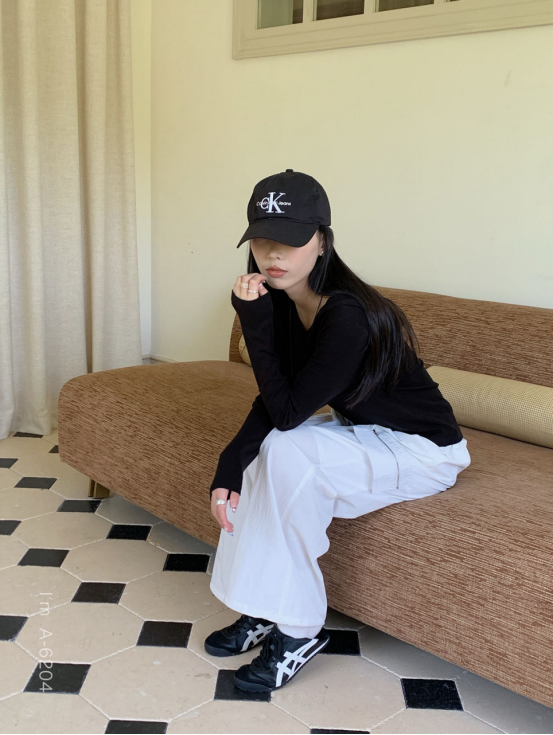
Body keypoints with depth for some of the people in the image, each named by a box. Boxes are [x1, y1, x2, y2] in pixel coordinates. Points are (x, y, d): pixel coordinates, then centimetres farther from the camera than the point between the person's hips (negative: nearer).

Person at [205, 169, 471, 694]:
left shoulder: (349, 316, -32)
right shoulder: (285, 302, -7)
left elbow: (287, 412, -27)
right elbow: (272, 404, -7)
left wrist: (254, 324, -30)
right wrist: (228, 467, -20)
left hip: (422, 451, -8)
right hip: (361, 431, 8)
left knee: (289, 453, -28)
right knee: (258, 452, -11)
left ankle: (298, 630, -11)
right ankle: (262, 612, 2)